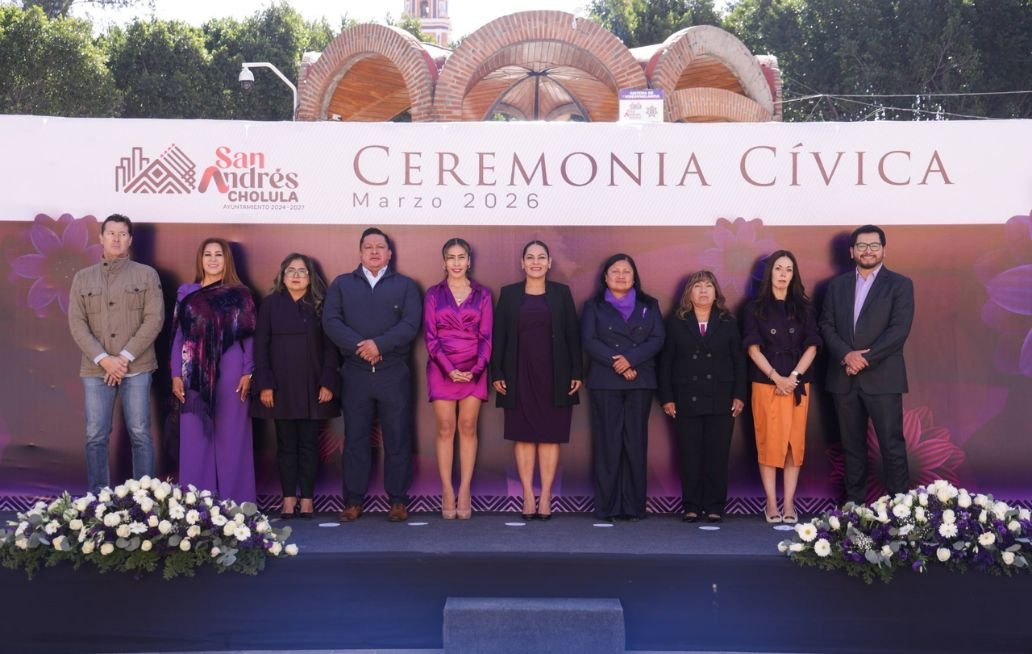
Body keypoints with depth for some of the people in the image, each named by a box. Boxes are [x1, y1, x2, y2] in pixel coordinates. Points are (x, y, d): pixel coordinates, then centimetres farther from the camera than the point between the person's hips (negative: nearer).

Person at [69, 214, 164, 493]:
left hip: (136, 367, -2)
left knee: (140, 434, 0)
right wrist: (103, 359, -10)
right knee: (95, 436, 2)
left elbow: (154, 319, -3)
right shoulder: (82, 278, 11)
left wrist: (125, 357, -11)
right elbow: (76, 324, 3)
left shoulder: (146, 275, 6)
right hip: (96, 368, 2)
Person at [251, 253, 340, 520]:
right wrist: (264, 384, -7)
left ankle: (307, 500, 11)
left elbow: (330, 346, 1)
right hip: (281, 386, 0)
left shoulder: (320, 305, 5)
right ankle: (288, 500, 10)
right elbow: (261, 346, 2)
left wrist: (328, 383, -8)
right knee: (286, 445, 4)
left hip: (311, 386, 0)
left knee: (309, 444, 4)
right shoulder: (271, 304, 6)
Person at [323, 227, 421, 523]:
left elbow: (410, 324, -6)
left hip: (394, 374, -1)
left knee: (397, 438, 3)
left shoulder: (405, 286, 8)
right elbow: (331, 321, -3)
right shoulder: (341, 284, 11)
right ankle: (353, 501, 12)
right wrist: (359, 346, -16)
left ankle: (398, 501, 11)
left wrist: (379, 344, -18)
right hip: (355, 374, 1)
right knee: (355, 438, 5)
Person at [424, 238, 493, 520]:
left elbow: (486, 336, 4)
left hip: (474, 370, 1)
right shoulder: (433, 294, 7)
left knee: (468, 428, 1)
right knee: (445, 430, 0)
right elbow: (430, 336, 0)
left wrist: (477, 368, -10)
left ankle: (465, 491, 4)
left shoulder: (482, 294, 8)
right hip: (441, 369, 0)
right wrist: (449, 369, -11)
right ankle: (447, 492, 2)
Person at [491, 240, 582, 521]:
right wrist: (496, 374, -3)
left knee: (550, 435, 1)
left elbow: (572, 334, 4)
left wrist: (576, 373, -1)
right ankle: (528, 496, 8)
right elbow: (498, 336, 4)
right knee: (523, 436, 2)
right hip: (520, 375, 0)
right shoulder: (509, 293, 6)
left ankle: (546, 496, 6)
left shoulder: (561, 293, 5)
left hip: (554, 375, 0)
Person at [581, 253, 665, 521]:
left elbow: (657, 339, 2)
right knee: (607, 442, -4)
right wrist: (616, 363, -15)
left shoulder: (649, 306, 14)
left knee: (636, 441, 0)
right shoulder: (594, 306, 11)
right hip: (605, 382, -1)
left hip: (640, 382, 1)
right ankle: (606, 506, 0)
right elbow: (589, 341, -2)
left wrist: (631, 359, -13)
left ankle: (634, 505, 4)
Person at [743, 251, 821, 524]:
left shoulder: (804, 308, 9)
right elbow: (753, 348, -3)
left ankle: (789, 504, 4)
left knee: (794, 443, 0)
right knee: (768, 443, -2)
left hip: (797, 385, 2)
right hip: (766, 384, -2)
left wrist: (794, 377, -10)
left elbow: (811, 347, 4)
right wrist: (776, 377, -13)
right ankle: (771, 503, 3)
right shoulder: (756, 308, 4)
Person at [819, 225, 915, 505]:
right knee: (852, 446, 9)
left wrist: (865, 359, -15)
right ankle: (854, 504, 16)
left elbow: (899, 330, -9)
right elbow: (826, 325, 6)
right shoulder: (837, 285, 13)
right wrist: (846, 355, -11)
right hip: (844, 378, 4)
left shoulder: (899, 284, 2)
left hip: (882, 377, -3)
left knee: (892, 445, -4)